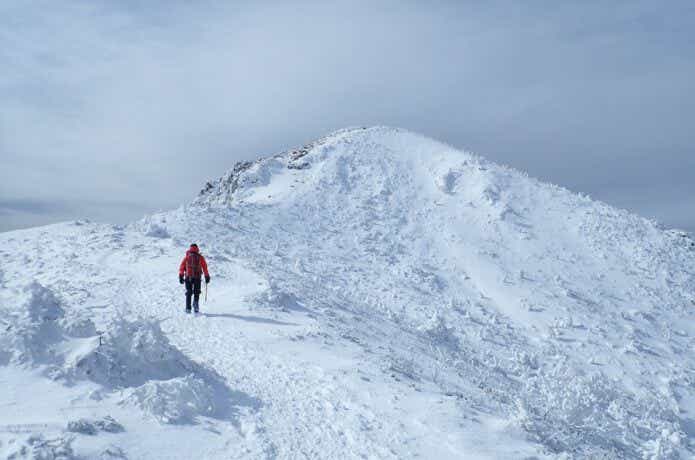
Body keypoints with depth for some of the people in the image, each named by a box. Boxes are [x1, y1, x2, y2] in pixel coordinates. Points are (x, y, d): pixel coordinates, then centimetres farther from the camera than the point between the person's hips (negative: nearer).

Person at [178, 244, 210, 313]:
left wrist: (181, 276, 3)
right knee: (196, 292, 11)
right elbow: (205, 267, 3)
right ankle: (195, 302, -15)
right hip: (197, 277, -1)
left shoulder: (186, 256, 6)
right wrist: (207, 276, 8)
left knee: (188, 293, 9)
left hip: (188, 277, 1)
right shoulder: (200, 257, 5)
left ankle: (188, 308, 2)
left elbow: (182, 266, 1)